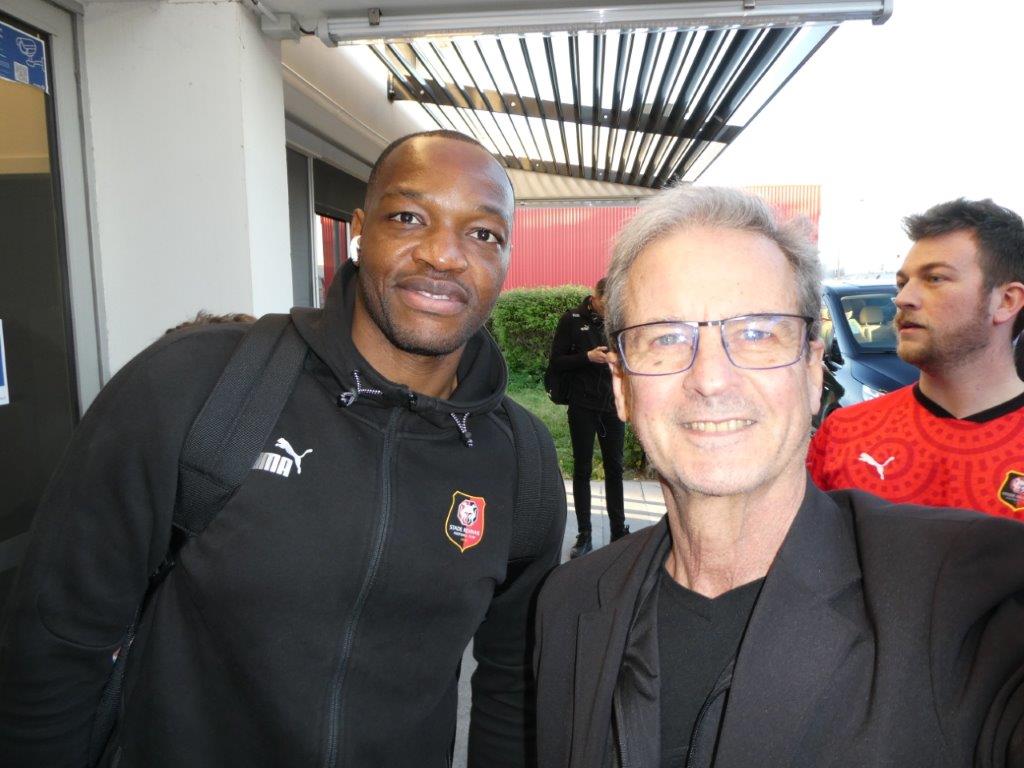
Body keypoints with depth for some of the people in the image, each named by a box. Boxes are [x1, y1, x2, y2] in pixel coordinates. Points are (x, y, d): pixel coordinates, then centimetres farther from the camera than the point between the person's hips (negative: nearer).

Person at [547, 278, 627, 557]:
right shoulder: (572, 320, -3)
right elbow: (555, 362, -5)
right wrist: (588, 357, -19)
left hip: (613, 406, 3)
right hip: (582, 408, -2)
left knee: (614, 469, 9)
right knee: (582, 469, 5)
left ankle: (619, 531, 21)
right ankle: (584, 535, 13)